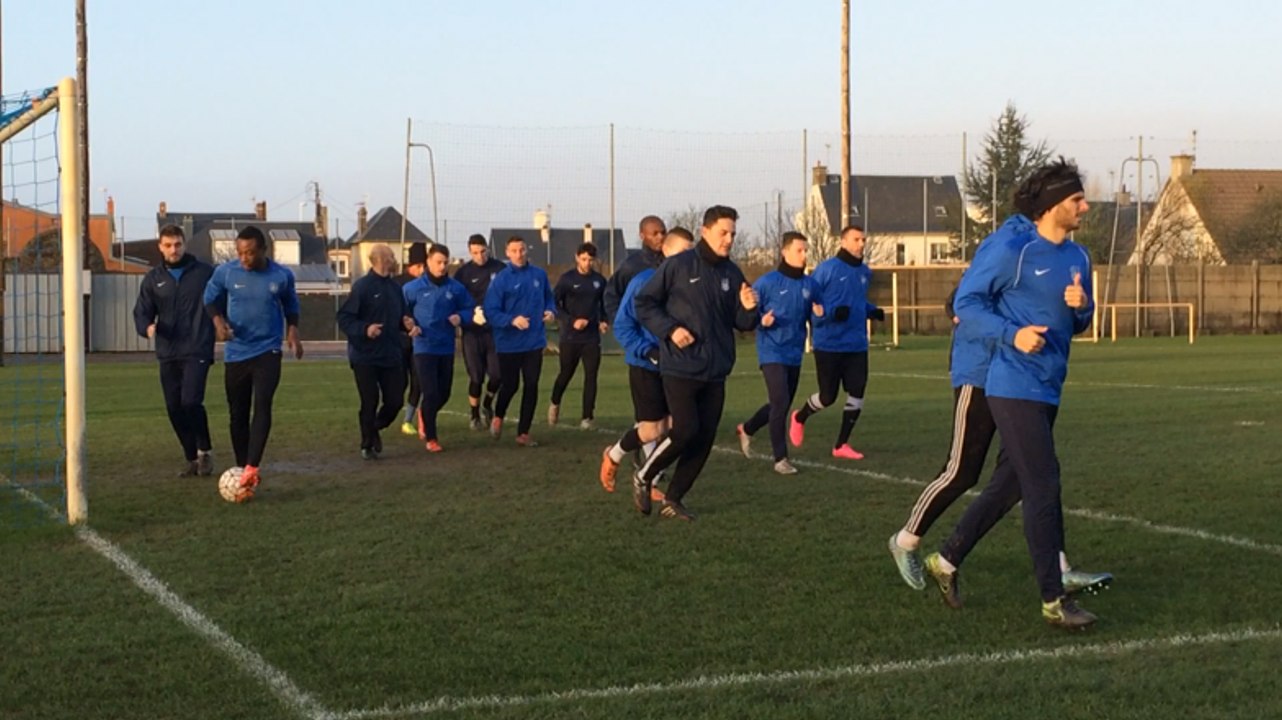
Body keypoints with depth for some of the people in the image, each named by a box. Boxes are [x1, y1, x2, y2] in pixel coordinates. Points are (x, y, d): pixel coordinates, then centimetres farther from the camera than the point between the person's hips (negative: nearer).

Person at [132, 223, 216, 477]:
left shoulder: (205, 273, 0)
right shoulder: (153, 279, 9)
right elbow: (142, 312, 6)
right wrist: (147, 326, -14)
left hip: (197, 351, -4)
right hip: (167, 354, 4)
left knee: (191, 401, -18)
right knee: (174, 408, 4)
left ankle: (204, 450, 4)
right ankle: (192, 458, 18)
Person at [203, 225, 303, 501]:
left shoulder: (282, 276, -4)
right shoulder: (225, 272, -6)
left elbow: (290, 305, 15)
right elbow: (211, 299, 10)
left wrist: (292, 330, 0)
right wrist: (218, 320, -9)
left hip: (268, 351, -2)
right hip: (236, 352, 2)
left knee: (262, 406, -21)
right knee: (237, 414, 5)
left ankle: (250, 470, -27)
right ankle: (244, 470, 18)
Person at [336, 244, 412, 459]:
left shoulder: (395, 287, 9)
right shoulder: (362, 286, -11)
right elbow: (344, 318, -12)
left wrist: (405, 323, -2)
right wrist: (364, 329, -26)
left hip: (391, 356, 5)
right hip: (365, 357, -5)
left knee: (395, 401, 4)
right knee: (369, 403, 1)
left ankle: (376, 428, 32)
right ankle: (367, 445, 19)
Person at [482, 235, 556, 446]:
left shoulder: (539, 275, 2)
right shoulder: (501, 279, -10)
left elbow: (548, 297, 17)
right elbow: (491, 312, -12)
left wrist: (550, 310, -4)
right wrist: (512, 320, -26)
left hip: (534, 342, 3)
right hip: (509, 344, -3)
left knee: (531, 386, 2)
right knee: (510, 386, 7)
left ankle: (523, 433, 11)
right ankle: (498, 417, 37)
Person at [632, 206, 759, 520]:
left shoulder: (732, 273, 8)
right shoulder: (678, 265, -6)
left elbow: (742, 324, 13)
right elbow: (644, 302, -2)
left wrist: (748, 308, -9)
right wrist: (670, 329, -14)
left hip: (715, 372, 5)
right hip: (680, 368, -5)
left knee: (705, 439, 4)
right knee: (685, 431, -13)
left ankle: (673, 498, 19)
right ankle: (643, 477, 11)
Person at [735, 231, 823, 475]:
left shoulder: (810, 284, 5)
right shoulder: (768, 282, -9)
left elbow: (818, 315, 13)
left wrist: (819, 314, -10)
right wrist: (761, 321, -23)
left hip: (795, 355, 6)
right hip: (772, 353, -6)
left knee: (782, 405, 16)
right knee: (780, 403, -15)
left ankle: (746, 429, 41)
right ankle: (781, 459, -5)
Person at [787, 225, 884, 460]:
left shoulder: (865, 272, 9)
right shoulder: (827, 269, -11)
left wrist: (873, 311, 3)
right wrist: (832, 312, -25)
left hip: (857, 345, 6)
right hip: (829, 345, -6)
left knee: (856, 394, -1)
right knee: (828, 397, 1)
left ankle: (841, 444, 11)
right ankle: (799, 418, 32)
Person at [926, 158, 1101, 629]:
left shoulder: (1077, 257, 11)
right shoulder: (1011, 251, -12)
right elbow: (966, 302, -8)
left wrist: (1081, 306, -4)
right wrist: (1012, 334, -22)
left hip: (1047, 391, 9)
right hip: (1014, 388, -9)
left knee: (1012, 484, 15)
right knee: (1043, 488, -8)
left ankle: (946, 560, 30)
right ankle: (1053, 602, -1)